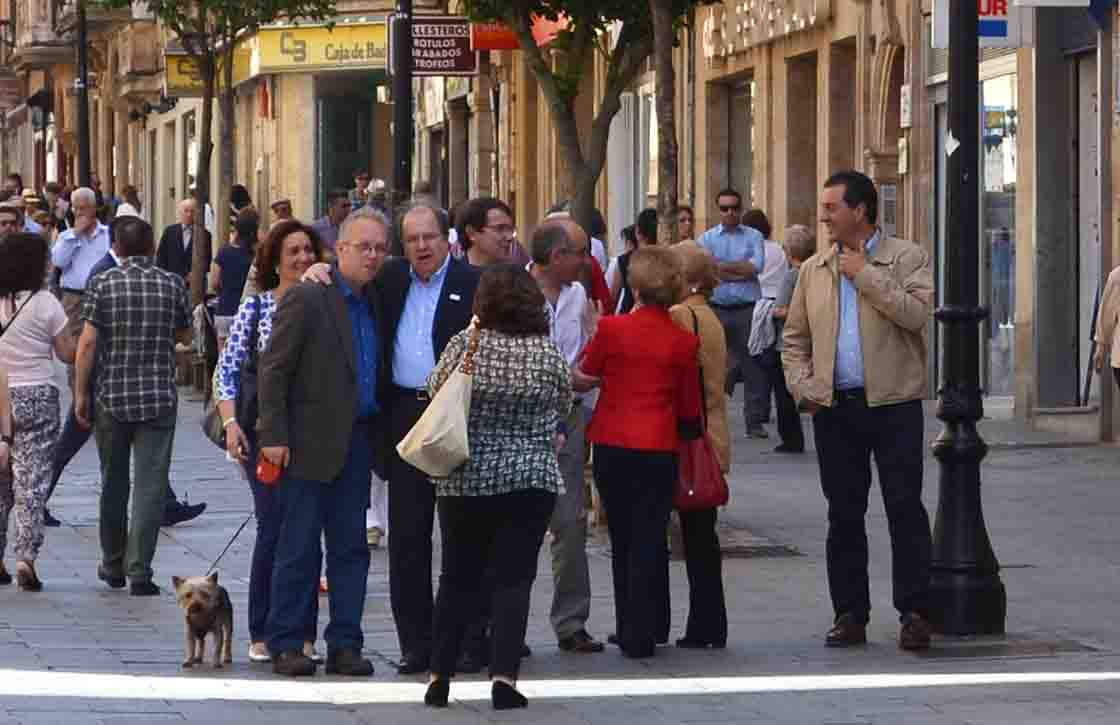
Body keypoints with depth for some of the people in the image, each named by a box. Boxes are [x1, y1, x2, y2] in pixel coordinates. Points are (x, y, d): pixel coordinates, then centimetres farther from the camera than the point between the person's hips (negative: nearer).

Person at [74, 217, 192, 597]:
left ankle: (113, 565, 26)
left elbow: (87, 342, -8)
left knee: (113, 484, 15)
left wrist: (80, 394, -2)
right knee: (150, 486, -1)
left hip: (112, 396, 1)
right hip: (159, 398, 0)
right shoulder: (172, 284, -1)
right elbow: (185, 334, 12)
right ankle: (138, 570, -9)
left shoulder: (103, 284, -5)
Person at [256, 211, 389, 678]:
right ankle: (286, 644, 7)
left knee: (351, 547, 7)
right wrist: (273, 435, -16)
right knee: (298, 548, 0)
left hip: (356, 442, 6)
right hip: (311, 442, -6)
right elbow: (273, 369, -11)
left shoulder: (375, 302, 12)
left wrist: (378, 436, 7)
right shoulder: (307, 299, -9)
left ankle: (344, 644, 11)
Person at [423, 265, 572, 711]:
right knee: (513, 579, 1)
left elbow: (435, 393, 7)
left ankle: (440, 677, 11)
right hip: (531, 481, -1)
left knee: (458, 578, 10)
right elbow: (562, 412, 8)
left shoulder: (464, 345, -6)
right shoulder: (549, 355, -4)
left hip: (466, 478, 1)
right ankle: (504, 678, -8)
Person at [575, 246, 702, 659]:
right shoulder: (684, 341, -4)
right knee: (649, 538, 5)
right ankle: (643, 634, 3)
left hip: (612, 446, 0)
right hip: (659, 447, 0)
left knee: (622, 537, 12)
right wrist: (689, 430, 24)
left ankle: (631, 628, 18)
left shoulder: (611, 329, -7)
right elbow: (689, 408, 4)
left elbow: (582, 378, 6)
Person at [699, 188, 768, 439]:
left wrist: (724, 266, -6)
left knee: (752, 364, 0)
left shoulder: (753, 236, 8)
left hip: (747, 309, 0)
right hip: (717, 310, 0)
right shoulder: (707, 238, 8)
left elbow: (757, 266, -7)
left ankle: (754, 421, 5)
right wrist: (742, 271, -9)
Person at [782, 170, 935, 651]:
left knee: (905, 509, -5)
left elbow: (916, 312, -18)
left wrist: (864, 274, -13)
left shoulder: (906, 258, 0)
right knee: (843, 515, 7)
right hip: (835, 408, 4)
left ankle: (914, 613, -1)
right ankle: (850, 615, 13)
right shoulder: (814, 270, 13)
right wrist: (803, 386, 1)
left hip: (892, 403, -4)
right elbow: (794, 337, 17)